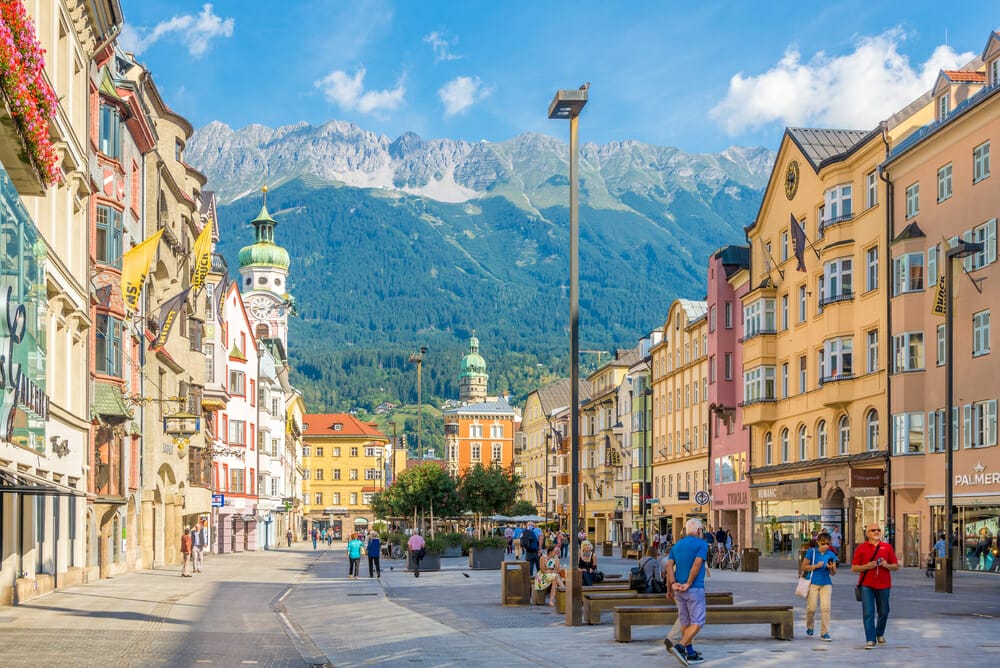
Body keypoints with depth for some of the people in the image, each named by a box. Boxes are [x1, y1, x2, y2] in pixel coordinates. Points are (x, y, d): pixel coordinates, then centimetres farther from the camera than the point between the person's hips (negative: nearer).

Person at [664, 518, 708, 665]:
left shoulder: (677, 545, 12)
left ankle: (691, 654, 18)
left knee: (685, 622, 13)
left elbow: (669, 566, 1)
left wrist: (671, 585, -5)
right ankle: (679, 646, -20)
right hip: (695, 589, -7)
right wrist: (688, 584, -15)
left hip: (679, 590, 7)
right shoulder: (702, 544, -6)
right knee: (697, 622, -3)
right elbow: (697, 564, -18)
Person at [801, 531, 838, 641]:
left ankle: (824, 633, -2)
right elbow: (803, 567, -2)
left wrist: (832, 568, -18)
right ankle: (809, 628, 27)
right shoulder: (811, 552, -3)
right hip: (813, 583, -2)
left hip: (826, 584, 2)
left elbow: (833, 573, 5)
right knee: (811, 608, 2)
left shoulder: (831, 554, 4)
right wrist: (816, 566, -14)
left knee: (826, 608, -8)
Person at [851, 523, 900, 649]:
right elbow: (854, 568, 2)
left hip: (883, 585, 2)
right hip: (867, 585, -2)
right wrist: (867, 566, -15)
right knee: (868, 613, -9)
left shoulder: (887, 547, 7)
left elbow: (896, 566, 9)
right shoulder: (861, 548, 3)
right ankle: (870, 640, -7)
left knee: (883, 612, 12)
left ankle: (880, 634, 37)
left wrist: (887, 565, -12)